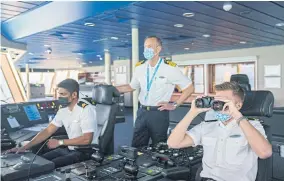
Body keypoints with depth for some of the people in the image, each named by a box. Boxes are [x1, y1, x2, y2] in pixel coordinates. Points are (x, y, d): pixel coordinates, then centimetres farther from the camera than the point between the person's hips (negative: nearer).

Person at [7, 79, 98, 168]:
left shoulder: (86, 110, -20)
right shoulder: (62, 111, 5)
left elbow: (87, 139, -26)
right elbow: (47, 131, 7)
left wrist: (59, 142, -17)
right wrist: (25, 147, -3)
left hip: (86, 152, -7)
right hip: (70, 149, 8)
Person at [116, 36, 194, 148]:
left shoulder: (170, 68, -9)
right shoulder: (140, 67, 4)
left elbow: (189, 88, -4)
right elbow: (131, 87, 18)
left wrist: (174, 105, -7)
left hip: (159, 113, -4)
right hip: (142, 112, 4)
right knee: (137, 147, 10)